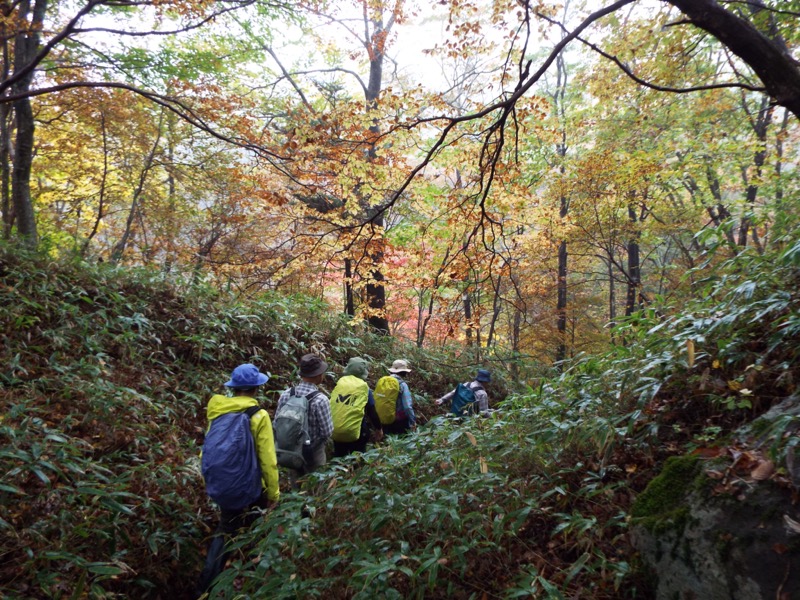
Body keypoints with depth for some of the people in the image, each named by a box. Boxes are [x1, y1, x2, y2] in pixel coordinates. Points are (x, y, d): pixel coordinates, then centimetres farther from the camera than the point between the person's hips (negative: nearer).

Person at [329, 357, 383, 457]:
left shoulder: (339, 383, 2)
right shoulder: (364, 388, -6)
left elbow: (332, 406, 9)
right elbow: (372, 412, 1)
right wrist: (378, 428, 16)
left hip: (335, 430, 3)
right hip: (354, 432, -3)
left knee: (339, 458, 20)